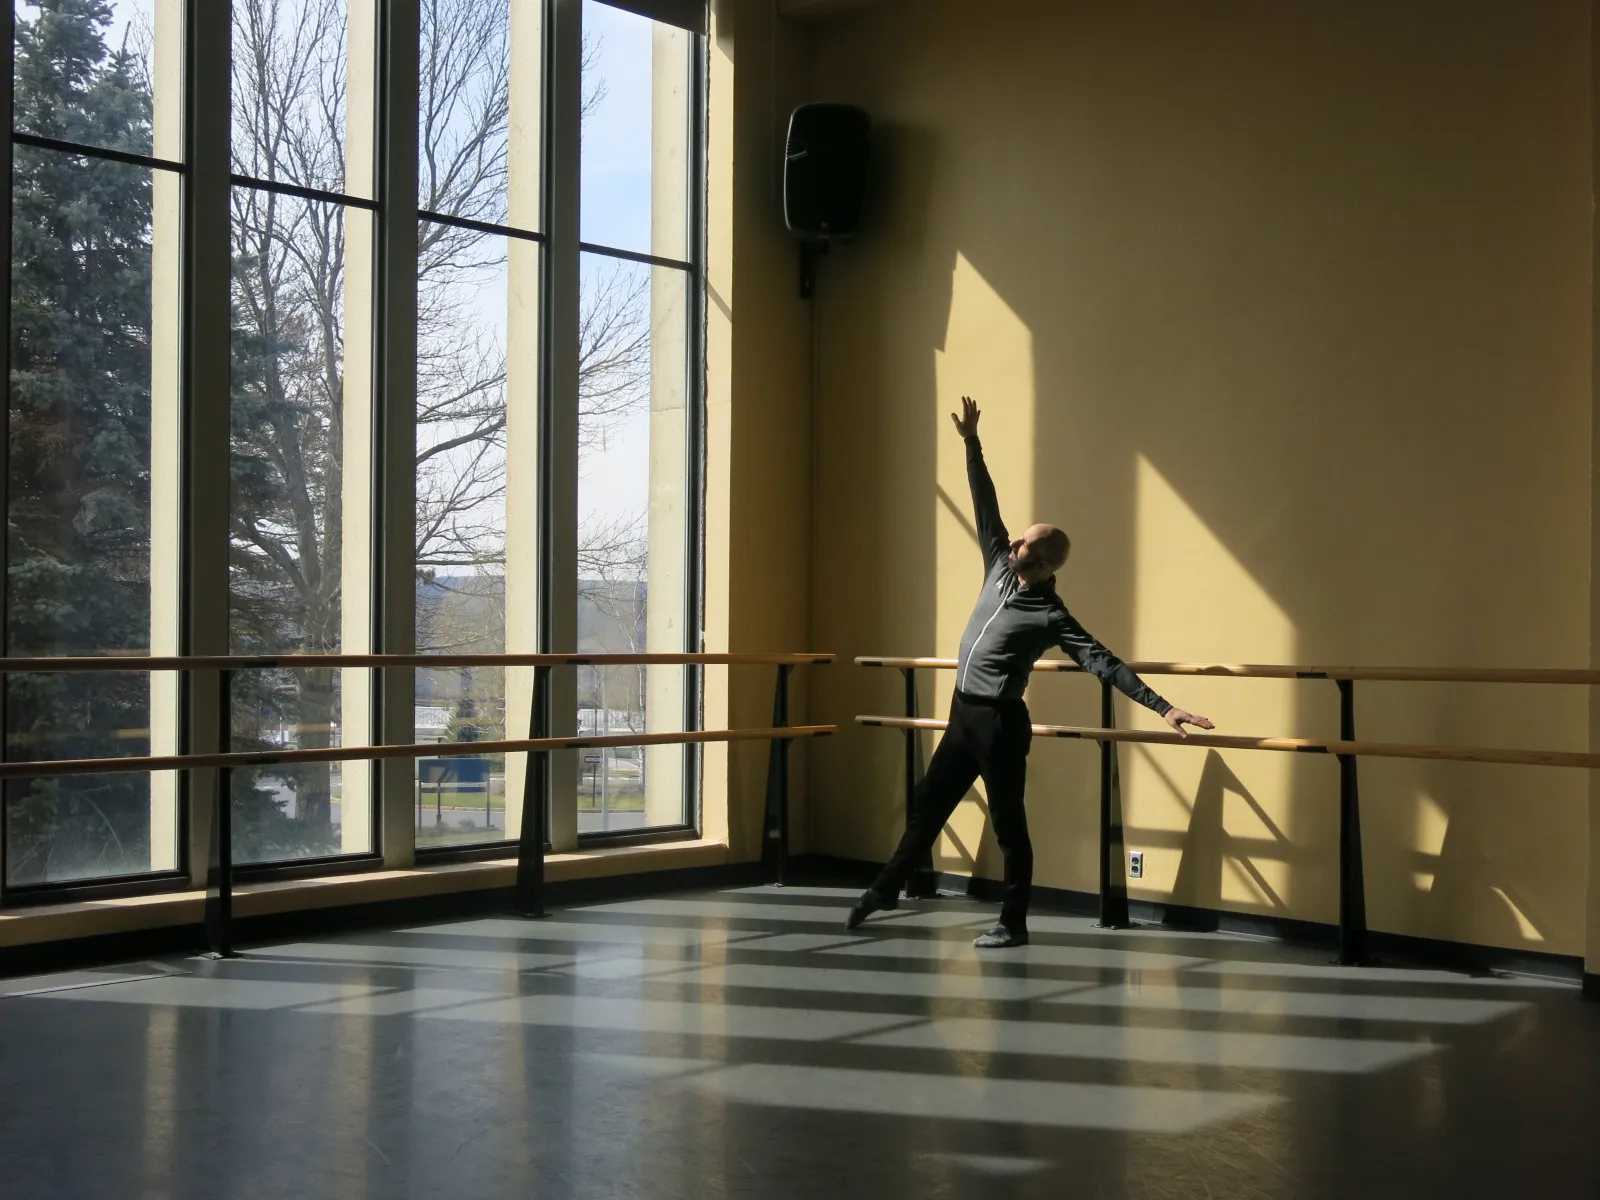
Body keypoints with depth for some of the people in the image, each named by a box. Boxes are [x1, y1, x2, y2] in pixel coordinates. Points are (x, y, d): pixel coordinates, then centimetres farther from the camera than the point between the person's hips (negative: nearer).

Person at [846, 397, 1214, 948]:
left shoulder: (1052, 617, -15)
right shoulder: (1000, 569, 3)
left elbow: (1104, 663, -19)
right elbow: (986, 509, 7)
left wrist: (1162, 706, -28)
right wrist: (971, 443, 6)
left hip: (1000, 721, -7)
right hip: (963, 714, 7)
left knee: (1008, 823, 2)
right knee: (928, 803, 17)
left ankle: (1014, 923, 13)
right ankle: (886, 888, 31)